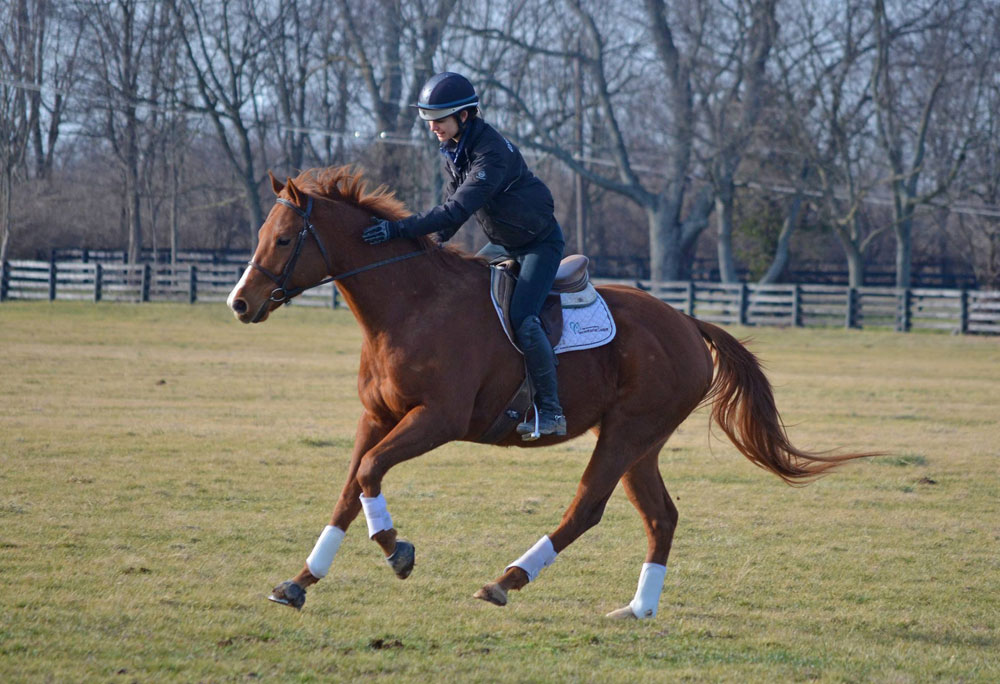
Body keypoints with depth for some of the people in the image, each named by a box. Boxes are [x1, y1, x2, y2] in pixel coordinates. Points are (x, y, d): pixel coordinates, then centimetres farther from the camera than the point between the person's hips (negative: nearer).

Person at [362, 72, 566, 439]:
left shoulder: (492, 154, -31)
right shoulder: (454, 149, -2)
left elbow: (457, 210, -39)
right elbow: (452, 203, 9)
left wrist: (400, 229, -43)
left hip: (540, 243, -10)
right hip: (503, 243, 10)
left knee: (523, 320, -23)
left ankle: (550, 411, -16)